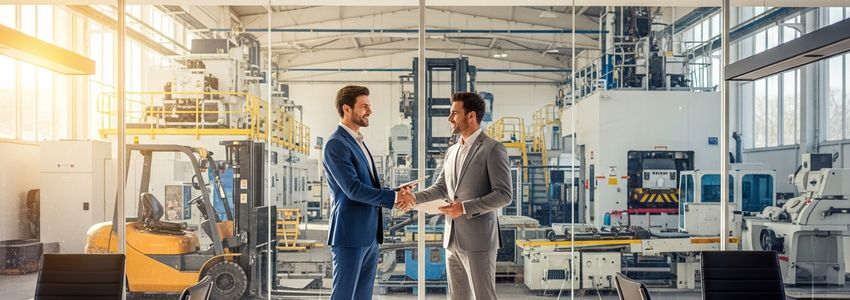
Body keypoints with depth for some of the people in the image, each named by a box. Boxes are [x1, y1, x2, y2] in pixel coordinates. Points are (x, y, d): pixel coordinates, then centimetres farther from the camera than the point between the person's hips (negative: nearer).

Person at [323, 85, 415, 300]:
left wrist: (397, 195, 0)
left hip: (369, 236, 9)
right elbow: (354, 189, -21)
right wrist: (394, 197, -15)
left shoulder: (358, 142, 17)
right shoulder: (336, 144, -13)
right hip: (350, 236, -9)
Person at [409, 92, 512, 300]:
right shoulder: (452, 151, 15)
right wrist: (415, 198, -2)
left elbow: (504, 195, -14)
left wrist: (465, 207, -18)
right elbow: (440, 188, 15)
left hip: (478, 239, -7)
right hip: (453, 238, 7)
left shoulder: (493, 149, -8)